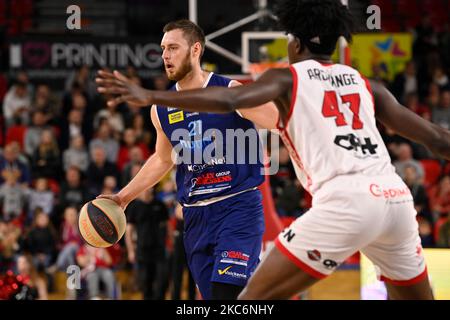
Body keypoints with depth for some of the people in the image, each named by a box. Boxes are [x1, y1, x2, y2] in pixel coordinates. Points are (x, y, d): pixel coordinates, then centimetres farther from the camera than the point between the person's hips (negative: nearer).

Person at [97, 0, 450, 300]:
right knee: (414, 295, 25)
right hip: (396, 197, 6)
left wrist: (149, 96, -8)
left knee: (256, 297, 1)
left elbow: (229, 99, -7)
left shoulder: (288, 78, 11)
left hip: (345, 201, -5)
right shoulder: (365, 85, 24)